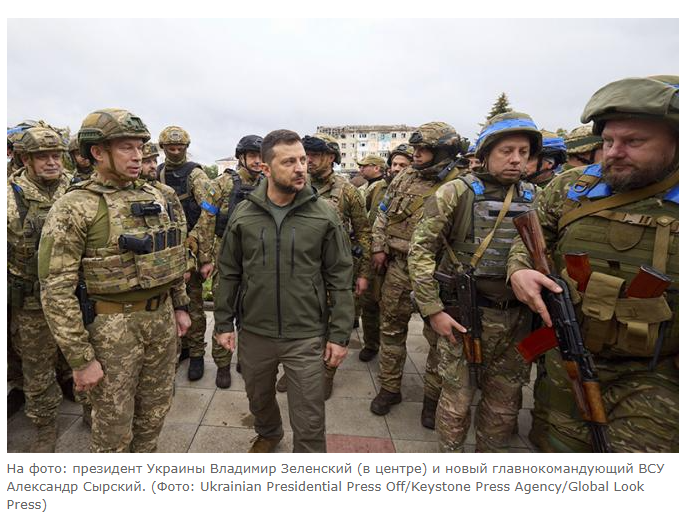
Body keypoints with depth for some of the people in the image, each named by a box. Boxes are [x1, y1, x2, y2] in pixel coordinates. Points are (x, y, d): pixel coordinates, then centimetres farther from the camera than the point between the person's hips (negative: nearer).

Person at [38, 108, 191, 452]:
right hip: (111, 325, -6)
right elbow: (56, 290, -15)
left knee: (155, 411, 20)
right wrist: (81, 358, -15)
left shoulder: (154, 197, 6)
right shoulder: (74, 208, -13)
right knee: (114, 425, 10)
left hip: (162, 317, 6)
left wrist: (180, 305, 14)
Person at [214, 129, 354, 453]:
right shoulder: (243, 215, -2)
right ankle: (268, 433, 58)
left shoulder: (324, 215, -8)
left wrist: (340, 334, -7)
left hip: (306, 336, -2)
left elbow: (340, 278, -5)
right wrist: (223, 323, 5)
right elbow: (228, 273, 6)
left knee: (309, 421, 6)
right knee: (258, 398, 26)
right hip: (254, 332, 3)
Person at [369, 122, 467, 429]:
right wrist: (379, 248, 5)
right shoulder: (404, 179, 6)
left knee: (438, 336, 7)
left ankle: (433, 397, 26)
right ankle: (389, 388, 29)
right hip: (398, 266, 4)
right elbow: (382, 214, 13)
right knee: (391, 328, 12)